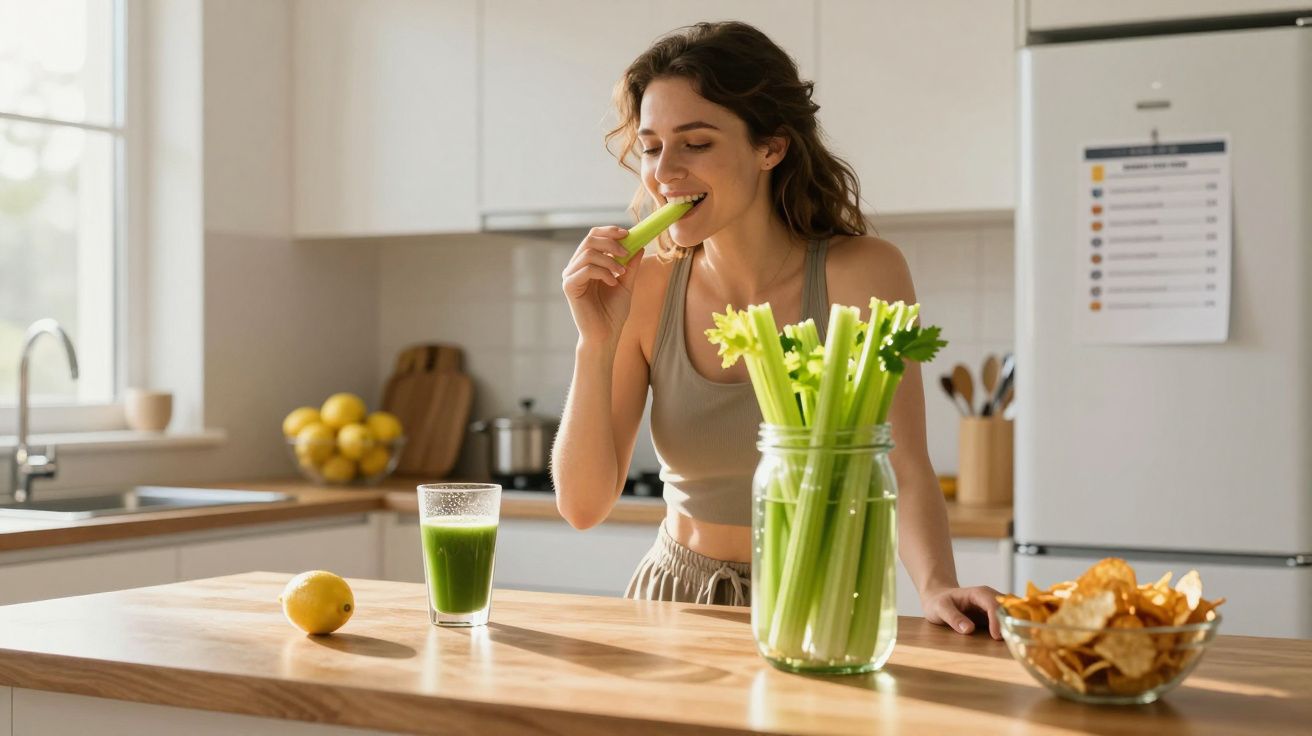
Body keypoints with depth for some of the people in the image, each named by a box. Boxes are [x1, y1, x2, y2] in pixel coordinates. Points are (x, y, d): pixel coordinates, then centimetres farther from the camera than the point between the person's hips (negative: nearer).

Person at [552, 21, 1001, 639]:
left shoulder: (860, 275, -11)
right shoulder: (646, 288, -5)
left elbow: (905, 472, -11)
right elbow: (583, 506, -7)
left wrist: (936, 587, -29)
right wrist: (596, 343, -17)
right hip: (676, 600, 2)